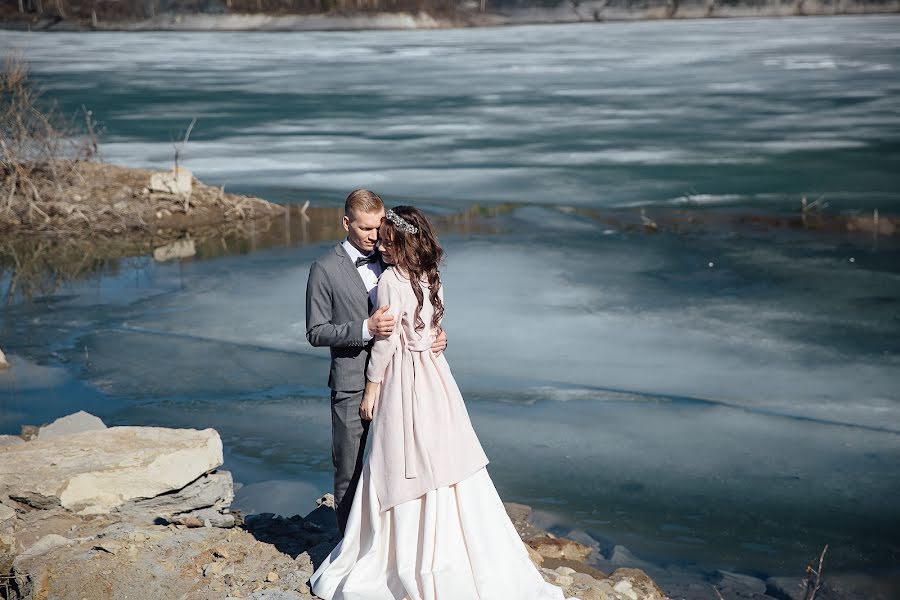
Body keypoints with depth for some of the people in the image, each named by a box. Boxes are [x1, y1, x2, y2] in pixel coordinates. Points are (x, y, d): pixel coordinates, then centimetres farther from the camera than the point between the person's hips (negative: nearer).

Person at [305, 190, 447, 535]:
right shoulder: (325, 270, -5)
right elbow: (316, 332, -7)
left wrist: (436, 335, -4)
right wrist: (365, 329, -20)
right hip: (352, 385, -4)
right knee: (349, 471, 6)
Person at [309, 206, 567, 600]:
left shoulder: (391, 279, -15)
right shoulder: (430, 276, 8)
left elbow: (386, 341, -14)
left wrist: (371, 389, -7)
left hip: (402, 380, -7)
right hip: (434, 373, 8)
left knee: (400, 474, 1)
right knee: (448, 468, 11)